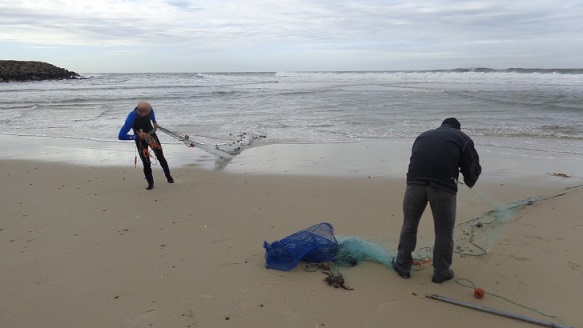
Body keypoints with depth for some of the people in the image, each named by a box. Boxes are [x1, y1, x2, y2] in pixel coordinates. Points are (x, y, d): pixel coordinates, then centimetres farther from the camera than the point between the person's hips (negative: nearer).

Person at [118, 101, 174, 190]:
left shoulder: (148, 109, -23)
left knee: (161, 157, 8)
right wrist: (137, 136, -35)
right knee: (146, 163, -3)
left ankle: (168, 176, 27)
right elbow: (121, 136, -35)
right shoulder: (131, 119, -35)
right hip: (140, 140, -3)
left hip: (151, 134, 4)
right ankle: (150, 183, 16)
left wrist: (154, 122, 12)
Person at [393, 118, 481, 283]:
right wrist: (469, 182, 36)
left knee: (409, 226, 18)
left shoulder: (423, 136, 30)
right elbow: (473, 168, 16)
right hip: (443, 186, -2)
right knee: (444, 233, 15)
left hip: (415, 182, 3)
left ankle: (402, 266, 30)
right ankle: (441, 272, 28)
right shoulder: (462, 138, 20)